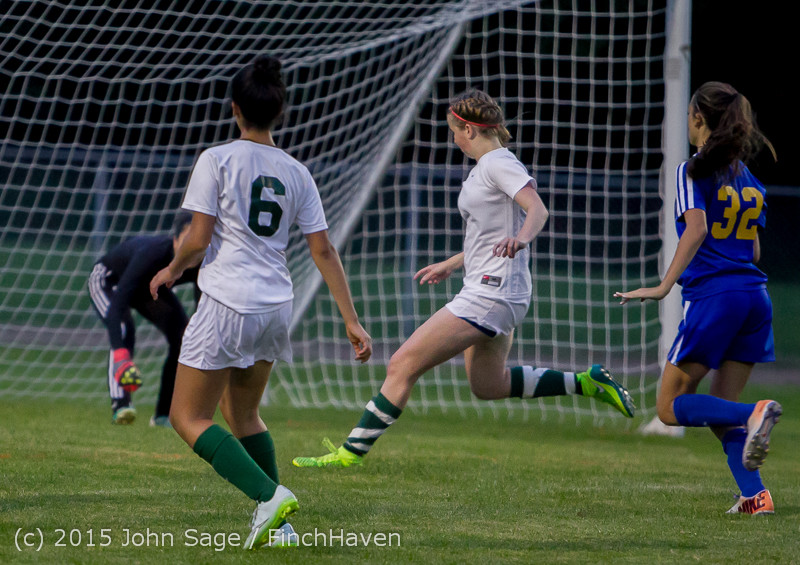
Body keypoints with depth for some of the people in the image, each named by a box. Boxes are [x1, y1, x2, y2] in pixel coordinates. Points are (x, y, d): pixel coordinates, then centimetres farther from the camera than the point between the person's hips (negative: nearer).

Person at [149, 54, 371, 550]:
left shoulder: (217, 160, -7)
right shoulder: (296, 173, 7)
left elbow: (197, 241, -9)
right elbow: (324, 251, 6)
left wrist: (171, 271, 12)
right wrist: (352, 321, 10)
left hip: (227, 305, -6)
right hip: (276, 307, 6)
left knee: (188, 418, 2)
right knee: (241, 413, 22)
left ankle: (269, 496, -16)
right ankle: (278, 524, 12)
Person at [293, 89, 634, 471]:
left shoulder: (498, 163, -13)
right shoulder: (484, 168, 17)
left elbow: (538, 210, -27)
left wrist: (520, 238, -47)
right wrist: (450, 264, 37)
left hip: (490, 294, -11)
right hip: (488, 291, 11)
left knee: (403, 365, -11)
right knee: (488, 386, 22)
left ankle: (352, 451, -8)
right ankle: (586, 383, 22)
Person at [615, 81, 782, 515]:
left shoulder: (694, 171, -3)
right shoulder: (749, 179, 17)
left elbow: (696, 229, -18)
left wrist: (664, 286, -23)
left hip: (712, 295, -7)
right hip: (755, 295, 7)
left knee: (671, 408, 1)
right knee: (721, 409, 13)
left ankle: (755, 414, -23)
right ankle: (756, 495, -5)